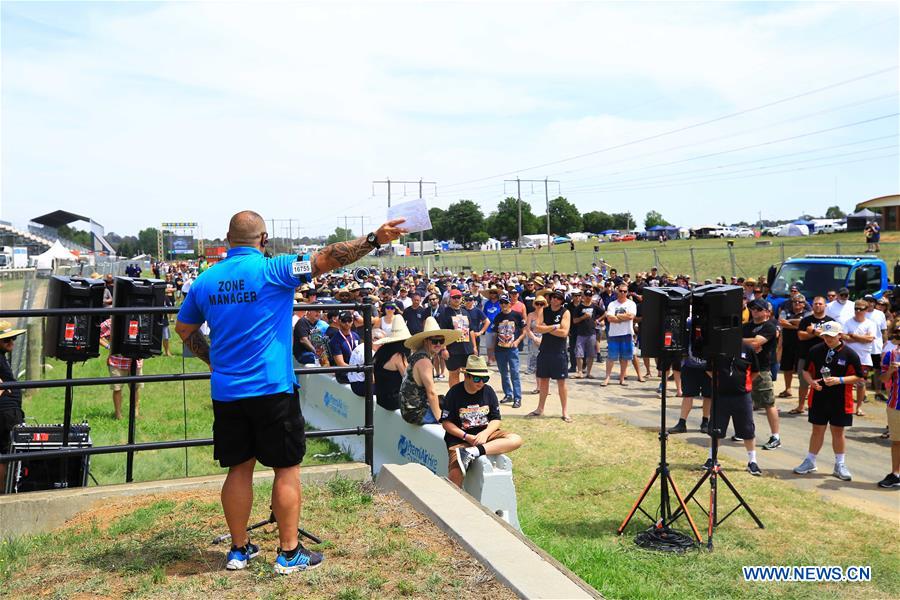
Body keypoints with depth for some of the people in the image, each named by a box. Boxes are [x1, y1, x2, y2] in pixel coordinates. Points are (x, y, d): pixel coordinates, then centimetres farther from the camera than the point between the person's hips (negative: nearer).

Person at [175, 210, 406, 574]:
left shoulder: (205, 281, 6)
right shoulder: (272, 269, -10)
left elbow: (184, 330, 18)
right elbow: (327, 258, -17)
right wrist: (375, 239, -17)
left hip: (225, 391, 5)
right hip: (272, 389, -5)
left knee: (239, 468, 14)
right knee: (287, 468, 6)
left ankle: (239, 550, 24)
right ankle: (289, 553, 11)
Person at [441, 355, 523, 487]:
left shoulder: (488, 391, 4)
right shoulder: (454, 393, -6)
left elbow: (496, 419, 7)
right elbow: (446, 422, -4)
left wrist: (485, 433, -14)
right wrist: (466, 436, -16)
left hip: (485, 433, 5)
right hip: (460, 437, -4)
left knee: (516, 440, -22)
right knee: (455, 474, -30)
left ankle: (471, 453, -31)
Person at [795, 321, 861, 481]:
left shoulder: (850, 354, -7)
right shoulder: (815, 351, 0)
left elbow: (858, 377, -5)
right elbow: (807, 371, 8)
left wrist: (839, 380, -19)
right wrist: (811, 381, -12)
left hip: (840, 401, -2)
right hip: (818, 398, 2)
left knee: (838, 431, 8)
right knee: (817, 430, 10)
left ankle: (839, 465, 23)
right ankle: (810, 461, 22)